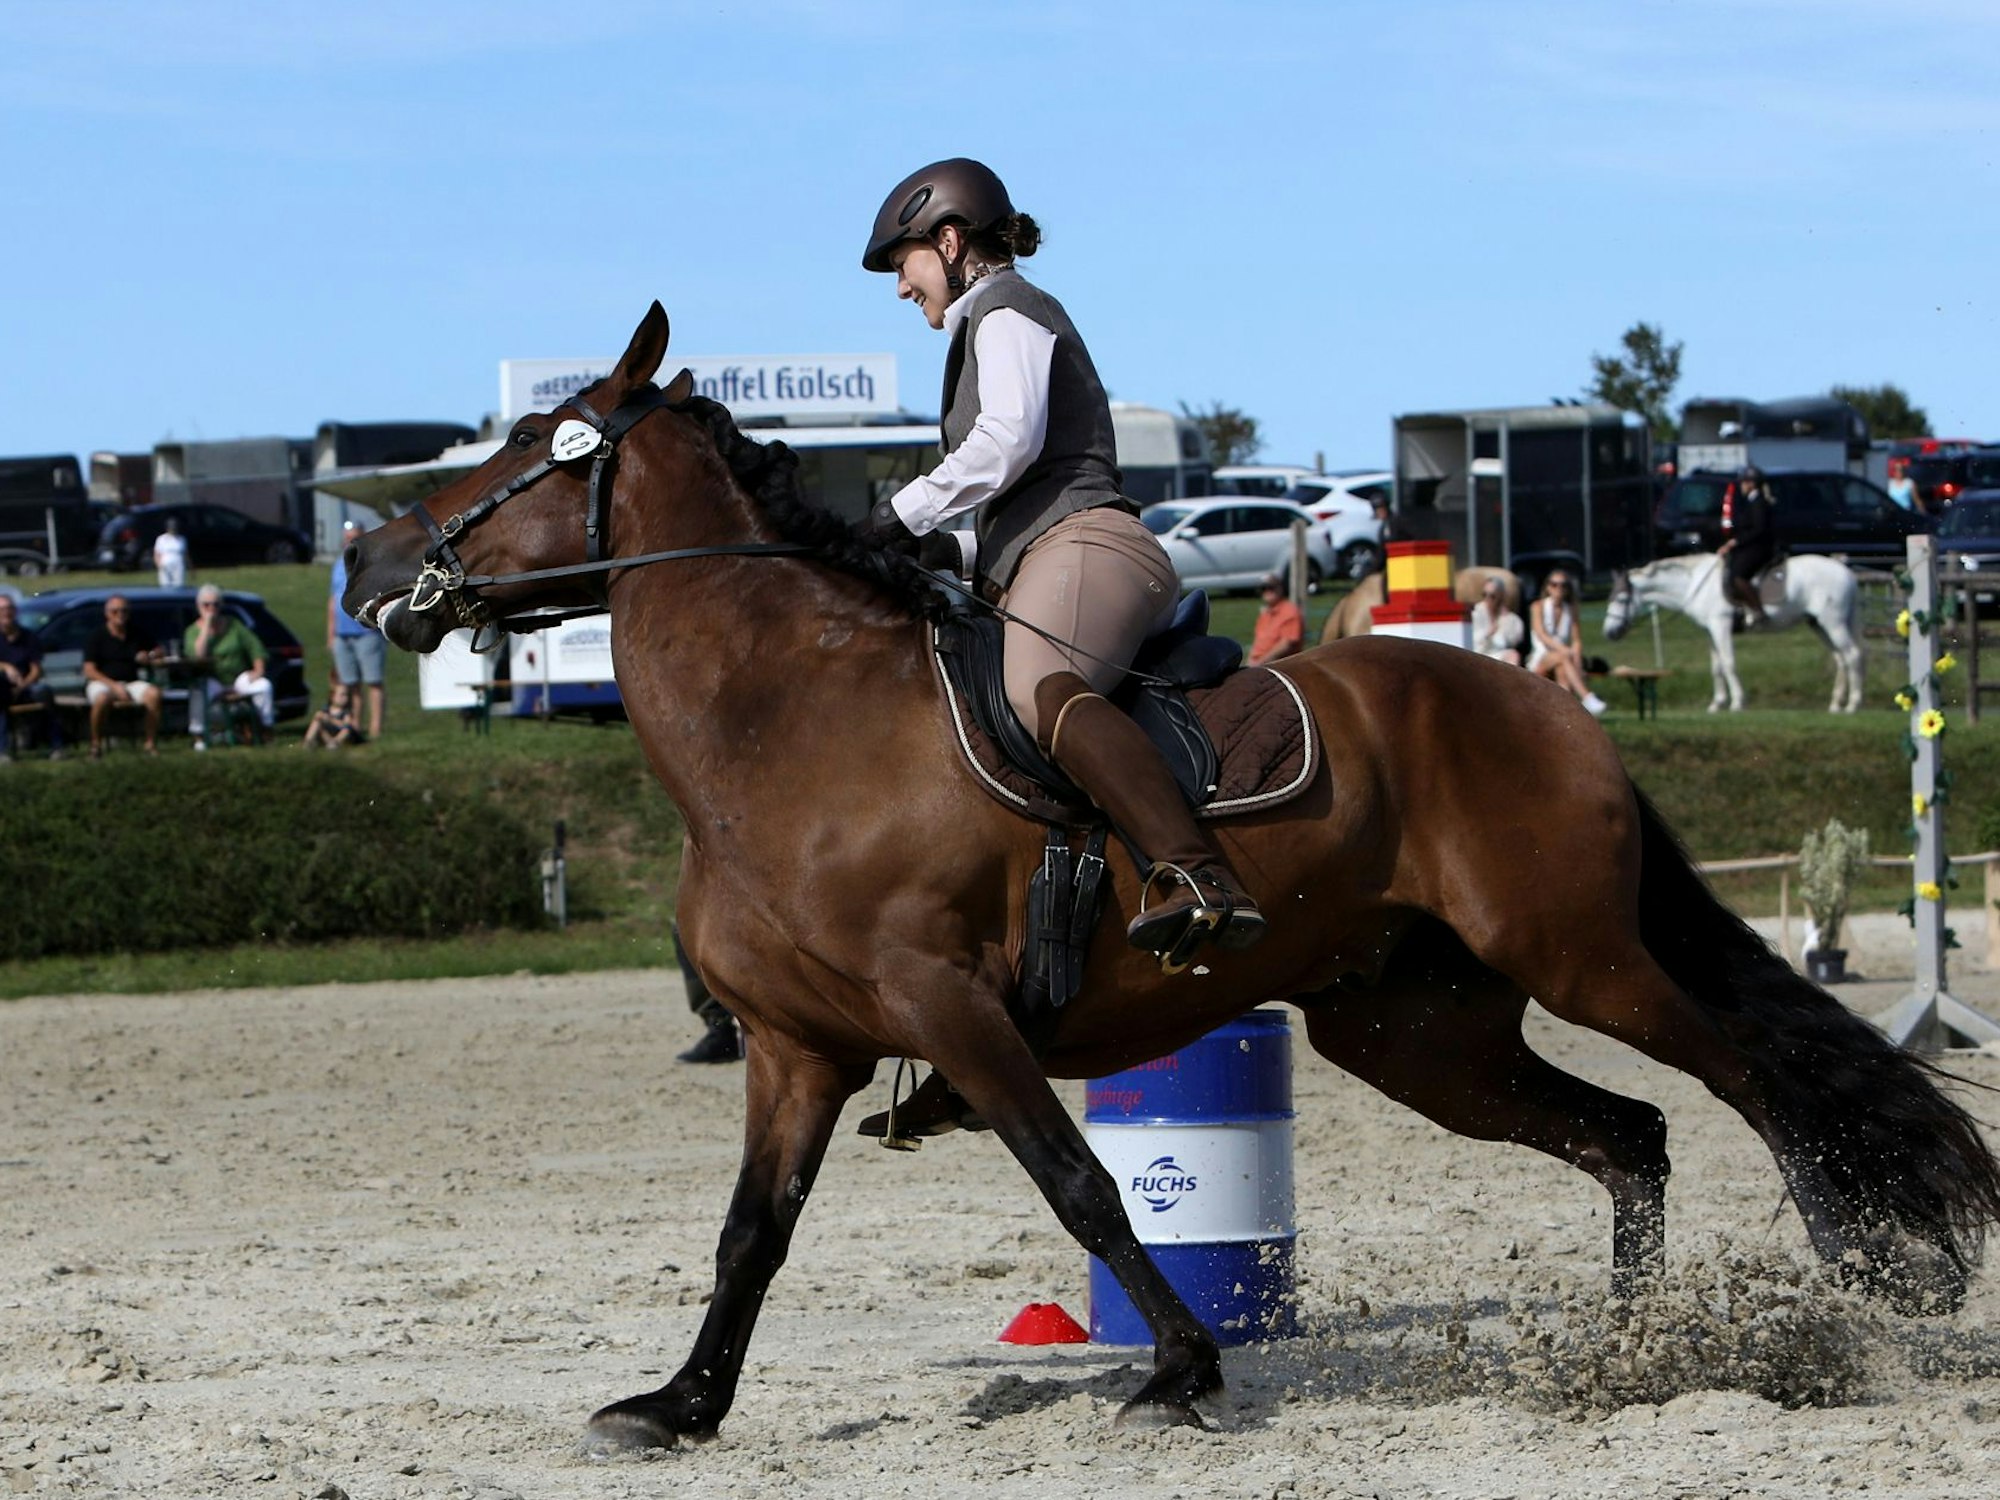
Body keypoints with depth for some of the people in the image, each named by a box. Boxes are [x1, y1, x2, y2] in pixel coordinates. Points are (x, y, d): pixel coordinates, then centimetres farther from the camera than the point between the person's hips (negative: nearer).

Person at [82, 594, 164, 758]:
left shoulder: (138, 633, 9)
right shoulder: (97, 637, -3)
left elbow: (160, 653, 18)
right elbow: (89, 671, -9)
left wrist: (150, 656, -8)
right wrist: (114, 686, -22)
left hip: (131, 681, 3)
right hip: (102, 682, -3)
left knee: (153, 694, -28)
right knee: (102, 699, -40)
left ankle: (151, 743, -17)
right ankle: (96, 744, -21)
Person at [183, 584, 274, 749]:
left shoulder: (233, 624, 8)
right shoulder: (193, 631, 0)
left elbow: (254, 646, 7)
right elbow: (197, 655, -19)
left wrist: (258, 669, -10)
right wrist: (206, 626, -16)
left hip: (239, 678, 2)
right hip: (213, 680, -2)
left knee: (264, 686, -25)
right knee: (197, 690, -36)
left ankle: (267, 729, -17)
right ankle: (199, 737, -31)